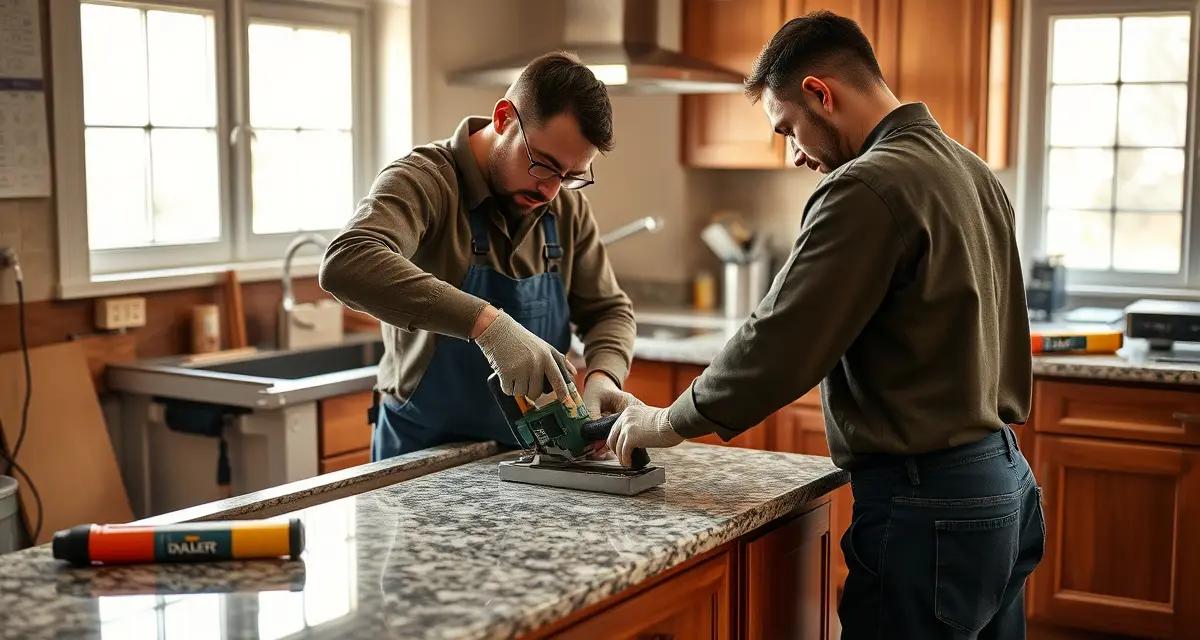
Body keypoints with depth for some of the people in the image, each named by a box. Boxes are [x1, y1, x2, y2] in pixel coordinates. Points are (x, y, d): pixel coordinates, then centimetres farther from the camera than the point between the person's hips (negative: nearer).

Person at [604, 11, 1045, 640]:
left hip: (928, 505, -10)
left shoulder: (865, 188, -18)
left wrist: (668, 423, -7)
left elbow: (780, 342, -20)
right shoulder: (973, 170, 11)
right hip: (1006, 481, 10)